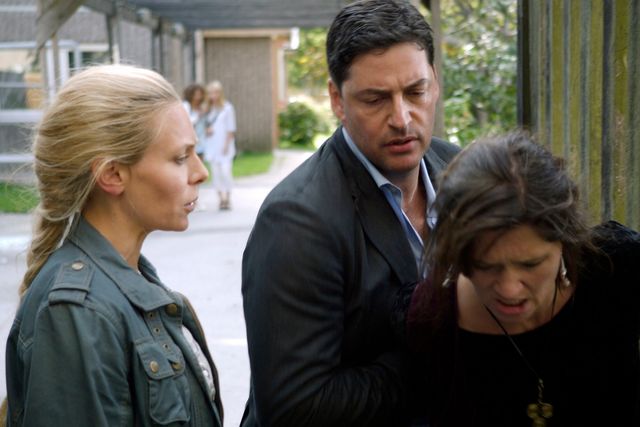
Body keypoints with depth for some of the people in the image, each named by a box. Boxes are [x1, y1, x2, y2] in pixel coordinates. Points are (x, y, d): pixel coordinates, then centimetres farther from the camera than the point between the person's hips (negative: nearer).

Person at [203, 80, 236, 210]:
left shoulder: (227, 108, -2)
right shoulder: (209, 109, 11)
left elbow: (231, 129, -3)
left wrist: (227, 145, -9)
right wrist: (207, 130, -6)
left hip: (224, 145, -5)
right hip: (211, 145, 5)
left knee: (225, 171, -13)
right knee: (216, 172, 2)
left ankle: (227, 197, -4)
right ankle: (221, 198, 8)